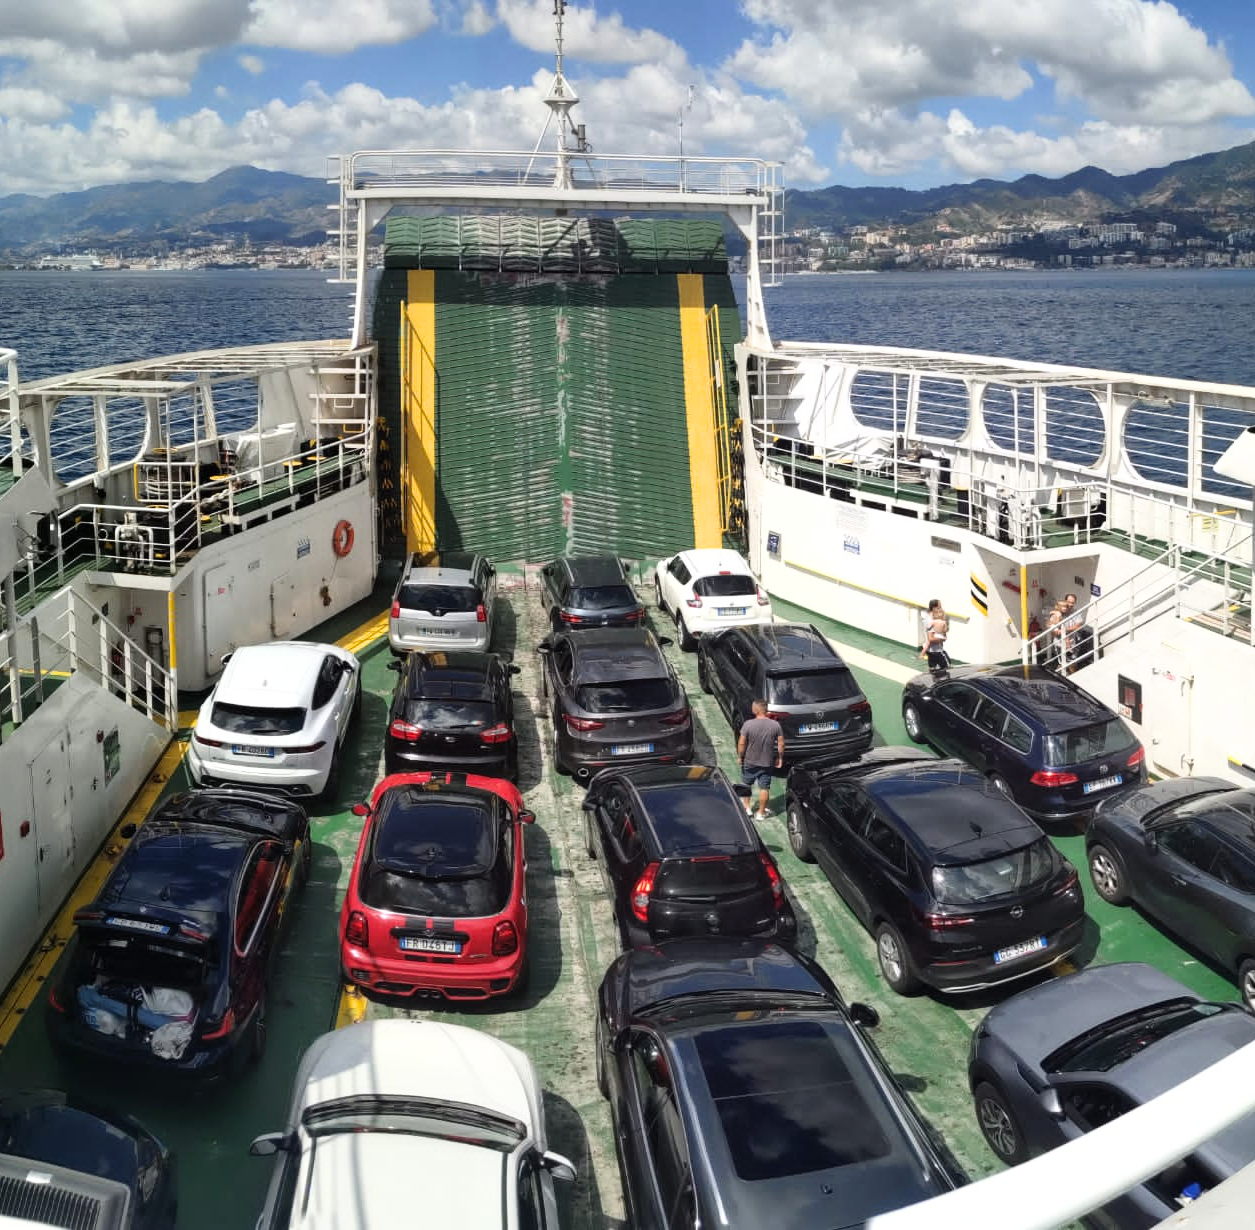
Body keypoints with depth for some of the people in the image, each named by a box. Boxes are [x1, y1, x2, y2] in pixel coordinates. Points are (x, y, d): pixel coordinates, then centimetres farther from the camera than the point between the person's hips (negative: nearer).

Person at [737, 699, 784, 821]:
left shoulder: (748, 724, -19)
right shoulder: (776, 725, -12)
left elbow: (741, 743, -15)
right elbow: (781, 744, -5)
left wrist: (740, 757, 1)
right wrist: (780, 758, 8)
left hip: (749, 761, -1)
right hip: (767, 762, 1)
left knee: (747, 784, 22)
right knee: (764, 788, 13)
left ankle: (748, 807, 33)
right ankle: (761, 813, 21)